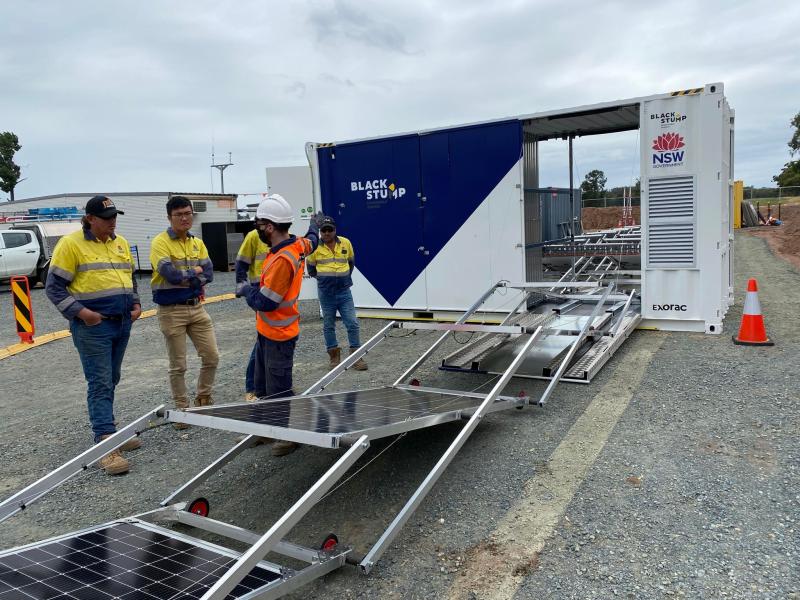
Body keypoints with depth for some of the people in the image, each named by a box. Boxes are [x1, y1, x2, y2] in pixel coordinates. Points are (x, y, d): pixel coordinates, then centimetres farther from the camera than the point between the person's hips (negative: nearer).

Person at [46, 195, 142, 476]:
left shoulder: (120, 243, 12)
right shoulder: (71, 244, -8)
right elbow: (54, 286, -8)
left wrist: (136, 305, 9)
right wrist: (80, 312, -17)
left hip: (122, 324, 7)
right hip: (92, 326, -7)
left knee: (111, 381, 15)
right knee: (100, 384, -8)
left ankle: (107, 431, 27)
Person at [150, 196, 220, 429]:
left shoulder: (197, 243, 7)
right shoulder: (160, 243, -11)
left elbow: (209, 274, -2)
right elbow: (171, 274, -23)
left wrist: (185, 277, -15)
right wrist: (195, 271, -8)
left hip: (196, 307, 5)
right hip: (171, 311, -5)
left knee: (211, 356, 7)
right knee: (178, 365, 5)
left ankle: (203, 399, 28)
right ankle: (182, 409, 19)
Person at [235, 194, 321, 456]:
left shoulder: (282, 260, -29)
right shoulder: (297, 244, 0)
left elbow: (264, 302, -26)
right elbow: (311, 242, 26)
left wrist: (246, 289, -6)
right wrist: (314, 225, 47)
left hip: (278, 336, -10)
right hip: (266, 332, 10)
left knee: (278, 391, 2)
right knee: (262, 387, 20)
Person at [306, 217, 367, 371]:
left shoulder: (345, 243, 1)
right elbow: (311, 268, 10)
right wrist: (324, 278, 9)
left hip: (344, 291, 1)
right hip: (326, 293, -1)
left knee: (352, 324, -2)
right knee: (329, 326, 9)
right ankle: (334, 356, 21)